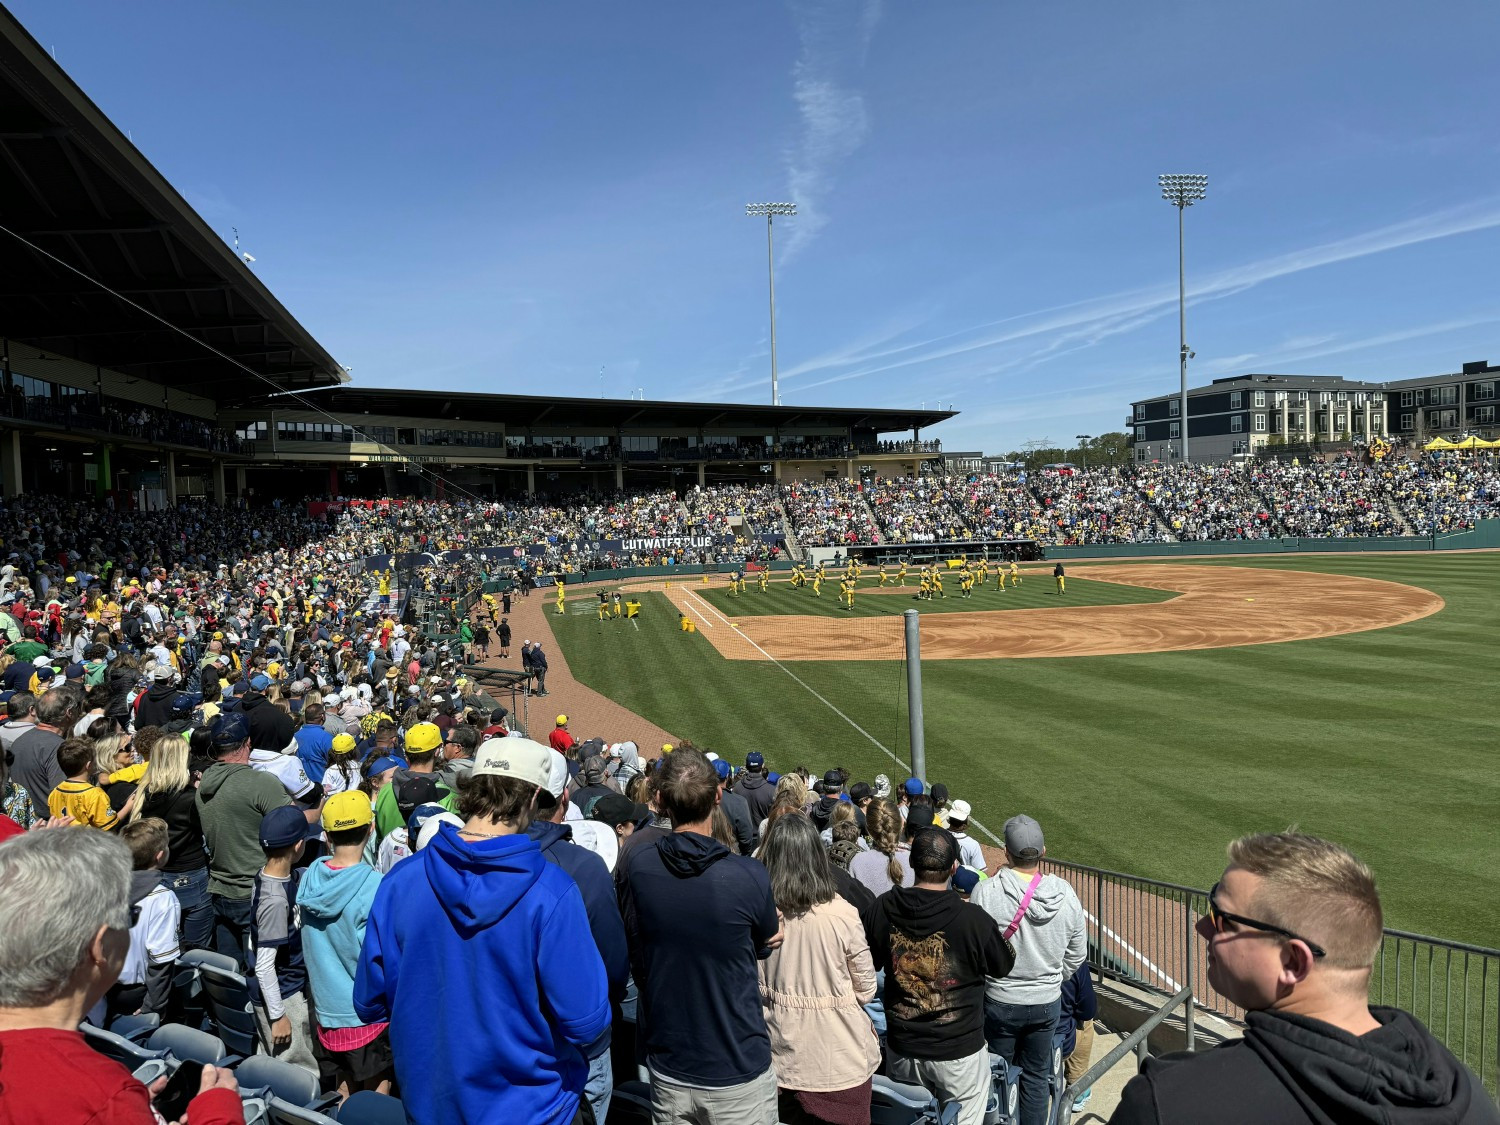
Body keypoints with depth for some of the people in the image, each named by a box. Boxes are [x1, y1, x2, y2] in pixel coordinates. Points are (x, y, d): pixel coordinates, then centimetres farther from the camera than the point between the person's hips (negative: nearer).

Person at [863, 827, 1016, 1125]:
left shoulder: (881, 909, -12)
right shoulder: (973, 919, -23)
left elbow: (871, 964, 5)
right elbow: (1003, 968, -4)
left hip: (901, 1049, 3)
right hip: (959, 1051, -3)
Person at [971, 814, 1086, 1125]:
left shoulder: (985, 892, -22)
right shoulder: (1065, 894, -13)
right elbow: (1077, 955, 0)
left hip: (1000, 1002, -2)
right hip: (1047, 1003, 3)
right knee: (1036, 1076, 20)